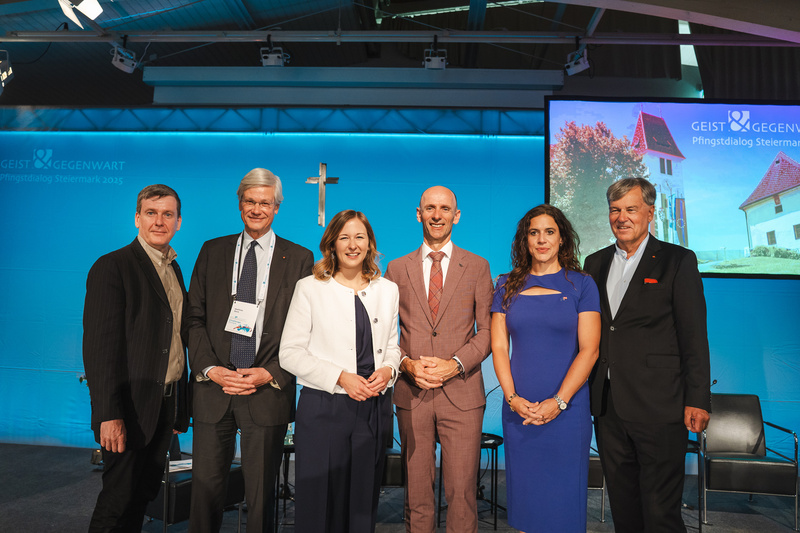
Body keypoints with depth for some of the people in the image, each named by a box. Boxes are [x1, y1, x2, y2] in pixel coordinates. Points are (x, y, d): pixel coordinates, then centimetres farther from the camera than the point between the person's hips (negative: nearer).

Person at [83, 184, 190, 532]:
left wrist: (179, 408, 12)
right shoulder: (112, 267, -11)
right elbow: (99, 344, -16)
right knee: (119, 498, 4)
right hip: (130, 408, -7)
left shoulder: (174, 269, 12)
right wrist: (109, 415, -21)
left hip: (166, 404, 7)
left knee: (144, 494, 17)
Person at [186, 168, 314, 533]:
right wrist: (210, 369, -6)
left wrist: (270, 374, -11)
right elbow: (194, 318, 7)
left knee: (261, 493, 8)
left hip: (269, 393, -2)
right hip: (213, 388, 2)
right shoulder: (212, 251, 10)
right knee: (205, 487, 7)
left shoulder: (299, 259, 3)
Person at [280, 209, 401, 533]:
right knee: (319, 500, 4)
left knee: (364, 501, 10)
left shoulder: (387, 290, 11)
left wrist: (388, 370, -6)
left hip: (374, 408, 3)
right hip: (323, 406, -3)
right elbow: (290, 352, -4)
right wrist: (341, 378, -14)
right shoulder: (309, 288, 0)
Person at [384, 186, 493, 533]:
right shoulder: (397, 269, 9)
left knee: (462, 492, 1)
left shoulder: (477, 267, 7)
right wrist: (406, 363, -8)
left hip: (462, 392, -1)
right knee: (416, 492, 8)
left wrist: (455, 364, -11)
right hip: (411, 394, 1)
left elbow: (487, 330, 3)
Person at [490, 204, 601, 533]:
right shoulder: (507, 286, 7)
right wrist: (512, 397, -9)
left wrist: (558, 401, -13)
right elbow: (498, 347, 4)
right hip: (519, 409, 2)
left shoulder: (581, 284, 0)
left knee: (564, 493, 6)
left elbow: (589, 350, -5)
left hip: (566, 408, -2)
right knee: (523, 493, 10)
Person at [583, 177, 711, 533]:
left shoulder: (678, 261, -2)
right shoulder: (595, 263, 12)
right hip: (607, 407, 5)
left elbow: (694, 336, -5)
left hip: (659, 408, -4)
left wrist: (697, 400, -10)